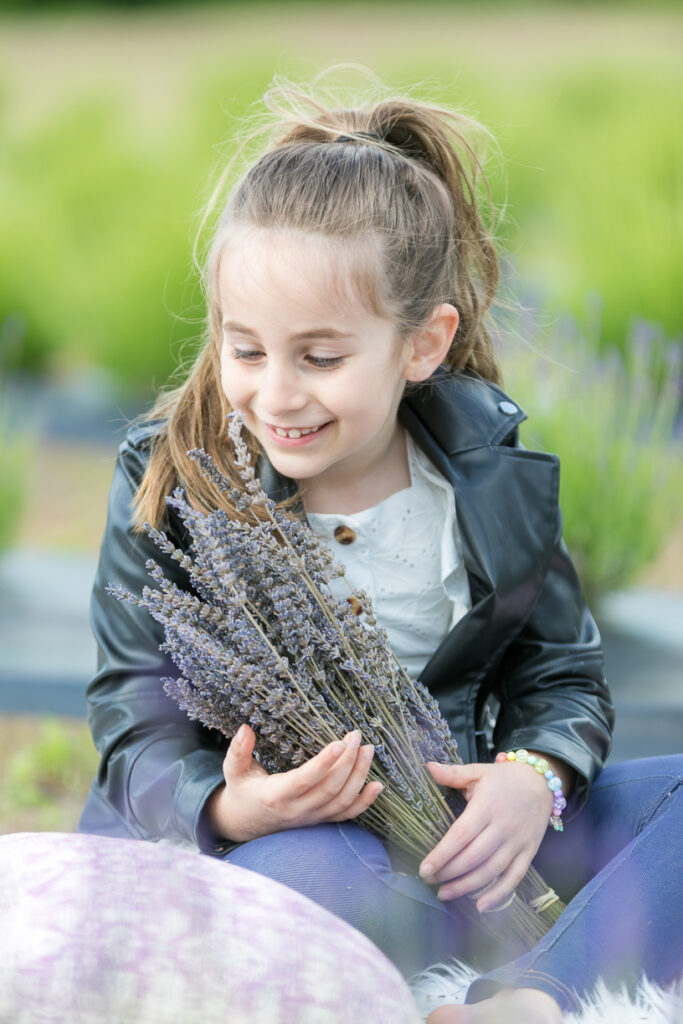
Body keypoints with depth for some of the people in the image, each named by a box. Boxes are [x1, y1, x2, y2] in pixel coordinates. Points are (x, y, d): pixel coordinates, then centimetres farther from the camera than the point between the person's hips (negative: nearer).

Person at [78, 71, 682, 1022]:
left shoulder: (494, 477, -1)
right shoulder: (171, 480, -6)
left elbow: (562, 673, 8)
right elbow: (136, 722, -6)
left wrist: (536, 776, -17)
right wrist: (226, 810, -29)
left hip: (456, 828, 4)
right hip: (264, 833, -4)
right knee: (316, 879, -40)